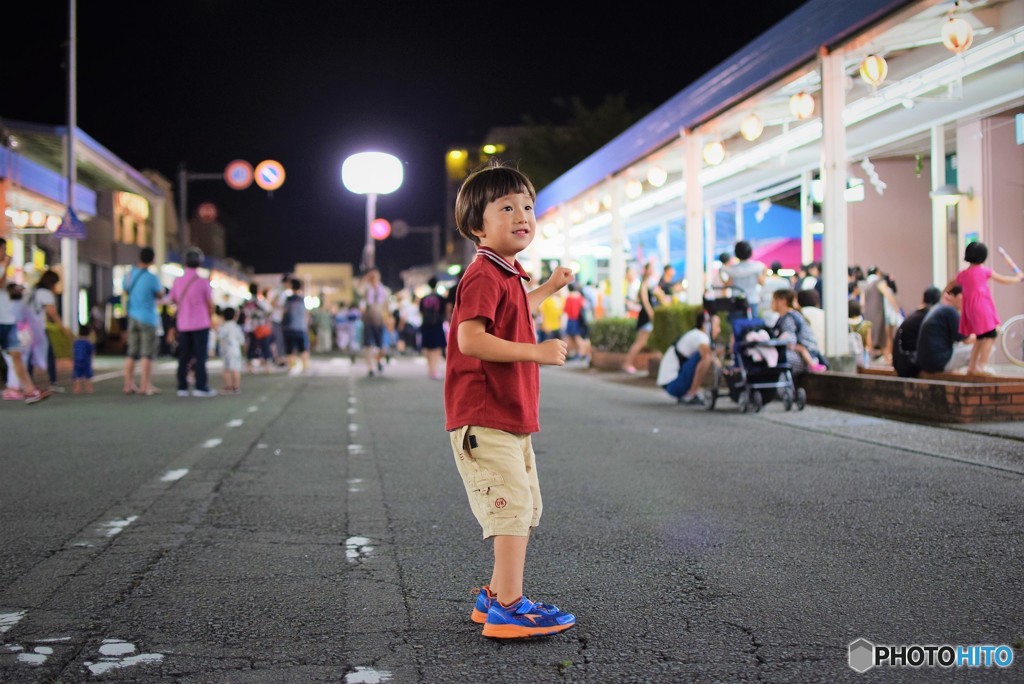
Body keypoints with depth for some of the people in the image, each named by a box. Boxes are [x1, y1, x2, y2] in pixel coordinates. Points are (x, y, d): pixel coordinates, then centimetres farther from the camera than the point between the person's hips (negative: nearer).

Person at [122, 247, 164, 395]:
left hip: (132, 316, 6)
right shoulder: (152, 277, -16)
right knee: (147, 353, -2)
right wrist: (161, 288, 17)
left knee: (132, 353, 10)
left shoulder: (129, 274, 4)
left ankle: (128, 384, 11)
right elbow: (160, 295, -2)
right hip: (147, 318, -6)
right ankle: (145, 386, -3)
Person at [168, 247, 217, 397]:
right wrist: (210, 318, 15)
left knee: (183, 356, 9)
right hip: (200, 324, -4)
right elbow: (210, 304, -4)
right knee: (200, 356, 0)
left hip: (183, 324, 4)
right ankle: (200, 387, -3)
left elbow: (173, 300, 12)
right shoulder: (203, 282, -11)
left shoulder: (177, 281, 0)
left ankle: (182, 387, 10)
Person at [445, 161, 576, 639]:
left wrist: (548, 288, 39)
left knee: (526, 510, 17)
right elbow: (470, 339, -28)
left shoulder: (507, 275, 17)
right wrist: (536, 352, -28)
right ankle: (508, 610, -5)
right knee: (513, 508, -11)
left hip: (511, 418, 11)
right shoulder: (484, 276, -15)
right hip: (483, 420, -11)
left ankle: (496, 596, 26)